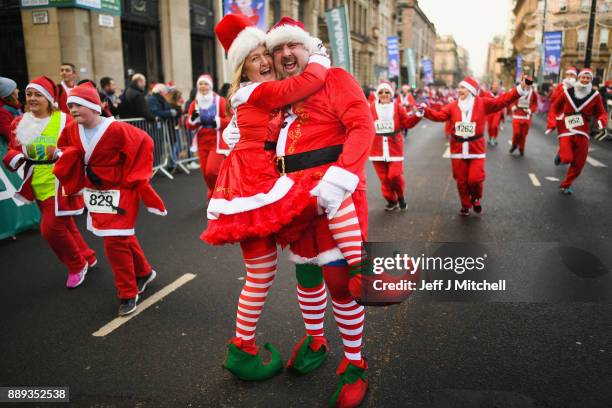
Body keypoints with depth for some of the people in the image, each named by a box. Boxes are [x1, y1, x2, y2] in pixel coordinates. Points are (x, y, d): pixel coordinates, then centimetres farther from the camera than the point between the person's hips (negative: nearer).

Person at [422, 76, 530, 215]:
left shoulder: (482, 103, -5)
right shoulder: (453, 106, 2)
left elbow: (501, 101, -13)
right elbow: (439, 115, -4)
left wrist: (520, 89, -24)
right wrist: (425, 110, -18)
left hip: (476, 148, -2)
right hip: (458, 148, 2)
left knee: (475, 179, -8)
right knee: (461, 180, 9)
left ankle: (476, 199, 26)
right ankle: (465, 205, 29)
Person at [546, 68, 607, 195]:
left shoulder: (595, 95, 0)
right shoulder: (567, 93, -3)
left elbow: (601, 113, 7)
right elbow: (555, 108, 7)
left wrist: (601, 121, -16)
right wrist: (552, 124, -1)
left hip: (582, 132, 2)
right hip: (566, 130, -2)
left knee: (578, 163, 4)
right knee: (567, 159, -18)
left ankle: (565, 185, 24)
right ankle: (560, 155, 21)